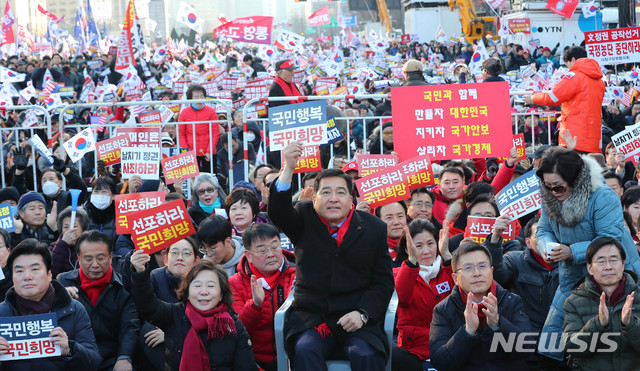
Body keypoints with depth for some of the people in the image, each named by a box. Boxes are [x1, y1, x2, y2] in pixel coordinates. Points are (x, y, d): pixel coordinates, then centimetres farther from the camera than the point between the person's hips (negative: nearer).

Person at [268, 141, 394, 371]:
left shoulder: (374, 228, 7)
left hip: (357, 318, 0)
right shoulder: (305, 219, 8)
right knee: (305, 350, -29)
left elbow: (383, 282, 6)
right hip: (311, 316, 1)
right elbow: (277, 213, -14)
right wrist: (289, 169, -28)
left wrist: (362, 314, -10)